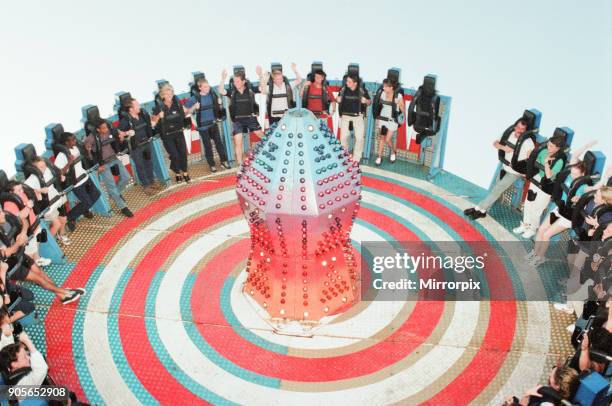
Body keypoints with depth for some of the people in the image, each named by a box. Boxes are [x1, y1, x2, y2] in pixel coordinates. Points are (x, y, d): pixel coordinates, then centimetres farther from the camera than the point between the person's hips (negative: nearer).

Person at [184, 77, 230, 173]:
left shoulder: (213, 94, -2)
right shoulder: (194, 98, -11)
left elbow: (219, 108, 12)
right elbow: (187, 112, -8)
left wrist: (220, 103, -10)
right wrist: (194, 107, -24)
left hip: (213, 124, 2)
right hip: (203, 126, -2)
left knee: (219, 142, 5)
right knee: (208, 146, 7)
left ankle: (224, 161, 17)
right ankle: (212, 165, 18)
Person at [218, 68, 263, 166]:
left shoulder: (250, 89, -5)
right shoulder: (232, 91, -5)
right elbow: (221, 91, -18)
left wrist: (260, 76, -23)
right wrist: (223, 79, -29)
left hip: (251, 118, 0)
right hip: (237, 120, 0)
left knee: (262, 137, 8)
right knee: (238, 142, -1)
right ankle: (240, 165, 9)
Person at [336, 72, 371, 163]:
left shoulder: (362, 91, -9)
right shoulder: (343, 89, -5)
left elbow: (370, 102, 3)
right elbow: (339, 100, 11)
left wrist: (366, 101, -19)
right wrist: (338, 100, -12)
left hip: (358, 116, -1)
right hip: (345, 115, 1)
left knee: (360, 137, -4)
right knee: (343, 137, 6)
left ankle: (356, 158, 10)